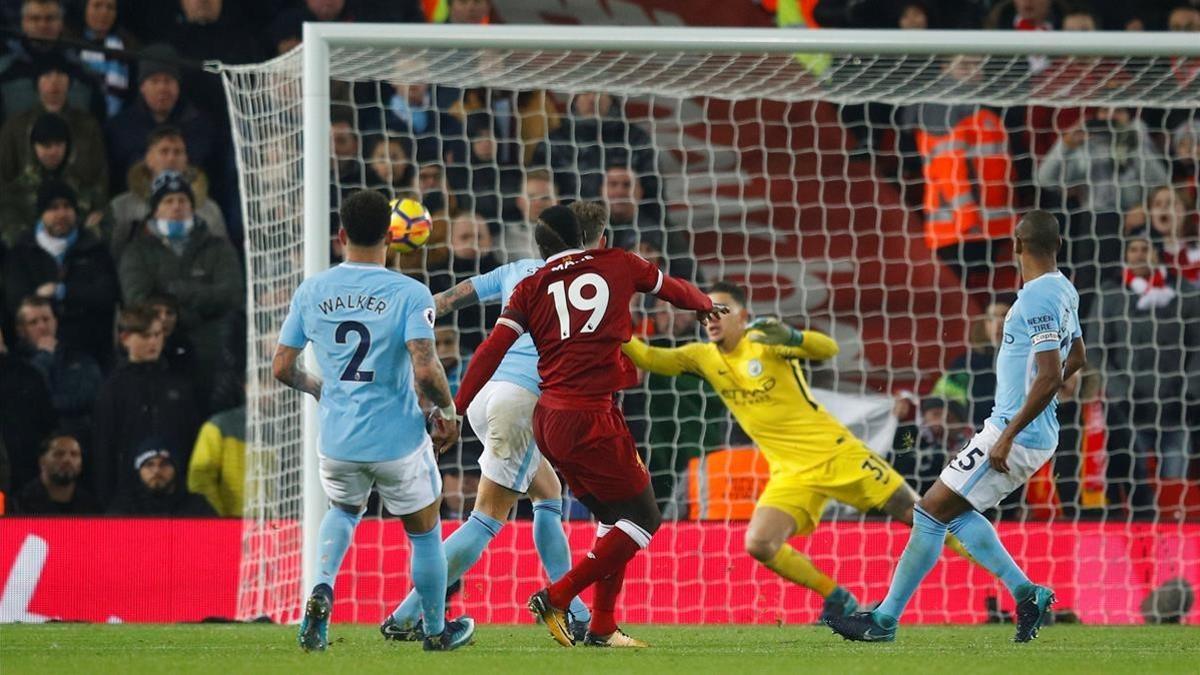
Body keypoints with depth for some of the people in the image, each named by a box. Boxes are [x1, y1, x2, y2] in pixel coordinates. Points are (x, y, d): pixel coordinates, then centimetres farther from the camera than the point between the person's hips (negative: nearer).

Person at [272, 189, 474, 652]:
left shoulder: (311, 292, -1)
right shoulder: (409, 294, -12)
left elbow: (282, 367, 4)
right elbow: (425, 371, -23)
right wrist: (447, 413, -5)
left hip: (337, 440, 3)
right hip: (399, 440, -3)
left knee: (343, 510, 32)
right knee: (424, 531, 20)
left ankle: (322, 589, 5)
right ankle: (436, 631, 32)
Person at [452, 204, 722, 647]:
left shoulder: (531, 287, 10)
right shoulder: (618, 265, 6)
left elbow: (492, 351, -1)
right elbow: (674, 290, 24)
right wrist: (706, 305, 46)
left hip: (547, 421, 6)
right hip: (590, 419, -5)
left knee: (613, 518, 18)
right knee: (643, 518, 5)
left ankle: (603, 626, 15)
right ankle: (556, 598, -5)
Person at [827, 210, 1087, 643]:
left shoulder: (1037, 299, -20)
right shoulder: (1064, 290, 10)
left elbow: (1051, 377, -26)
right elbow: (1076, 357, 25)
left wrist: (1007, 436, -24)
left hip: (1017, 433, -10)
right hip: (1039, 436, 10)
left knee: (931, 511, -6)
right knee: (954, 511, 19)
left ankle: (885, 620, -2)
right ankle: (1025, 592, 12)